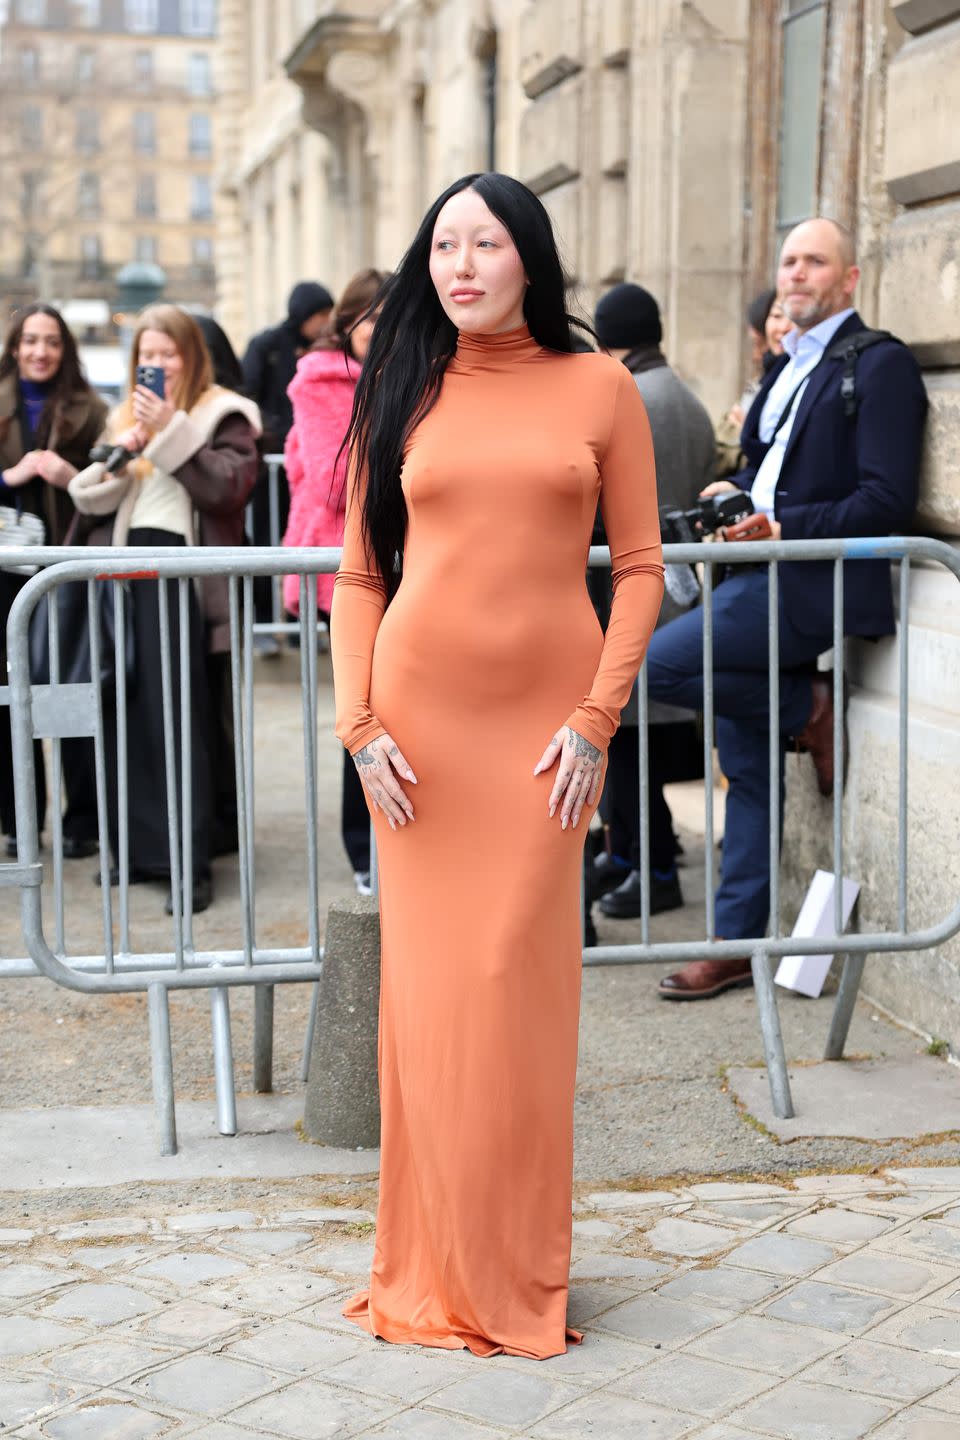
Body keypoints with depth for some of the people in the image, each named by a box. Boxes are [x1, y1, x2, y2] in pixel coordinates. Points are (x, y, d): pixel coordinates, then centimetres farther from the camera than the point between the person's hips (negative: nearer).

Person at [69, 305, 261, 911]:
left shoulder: (223, 415, 2)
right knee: (128, 713, 4)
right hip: (129, 566, 6)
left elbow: (228, 485, -15)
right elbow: (89, 498, 15)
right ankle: (141, 846, 15)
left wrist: (170, 431, -16)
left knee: (178, 718, -7)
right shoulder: (130, 415, 19)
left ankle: (190, 863, -2)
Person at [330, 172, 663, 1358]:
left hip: (547, 715, -1)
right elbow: (358, 576, 7)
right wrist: (358, 724, -4)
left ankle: (516, 1270, 16)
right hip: (419, 707, 1)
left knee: (517, 983, 0)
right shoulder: (403, 394, 8)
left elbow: (639, 565, 2)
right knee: (426, 984, 4)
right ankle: (433, 1269, 17)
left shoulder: (598, 388, 4)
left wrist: (597, 718, -7)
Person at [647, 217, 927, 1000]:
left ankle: (810, 709, -1)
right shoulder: (788, 365, 19)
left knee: (657, 663, -21)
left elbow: (886, 500, -15)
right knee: (747, 767, 9)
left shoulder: (880, 364, -7)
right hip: (762, 578, 8)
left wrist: (781, 524, -19)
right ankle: (736, 942, 16)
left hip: (813, 581, -8)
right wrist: (733, 493, 4)